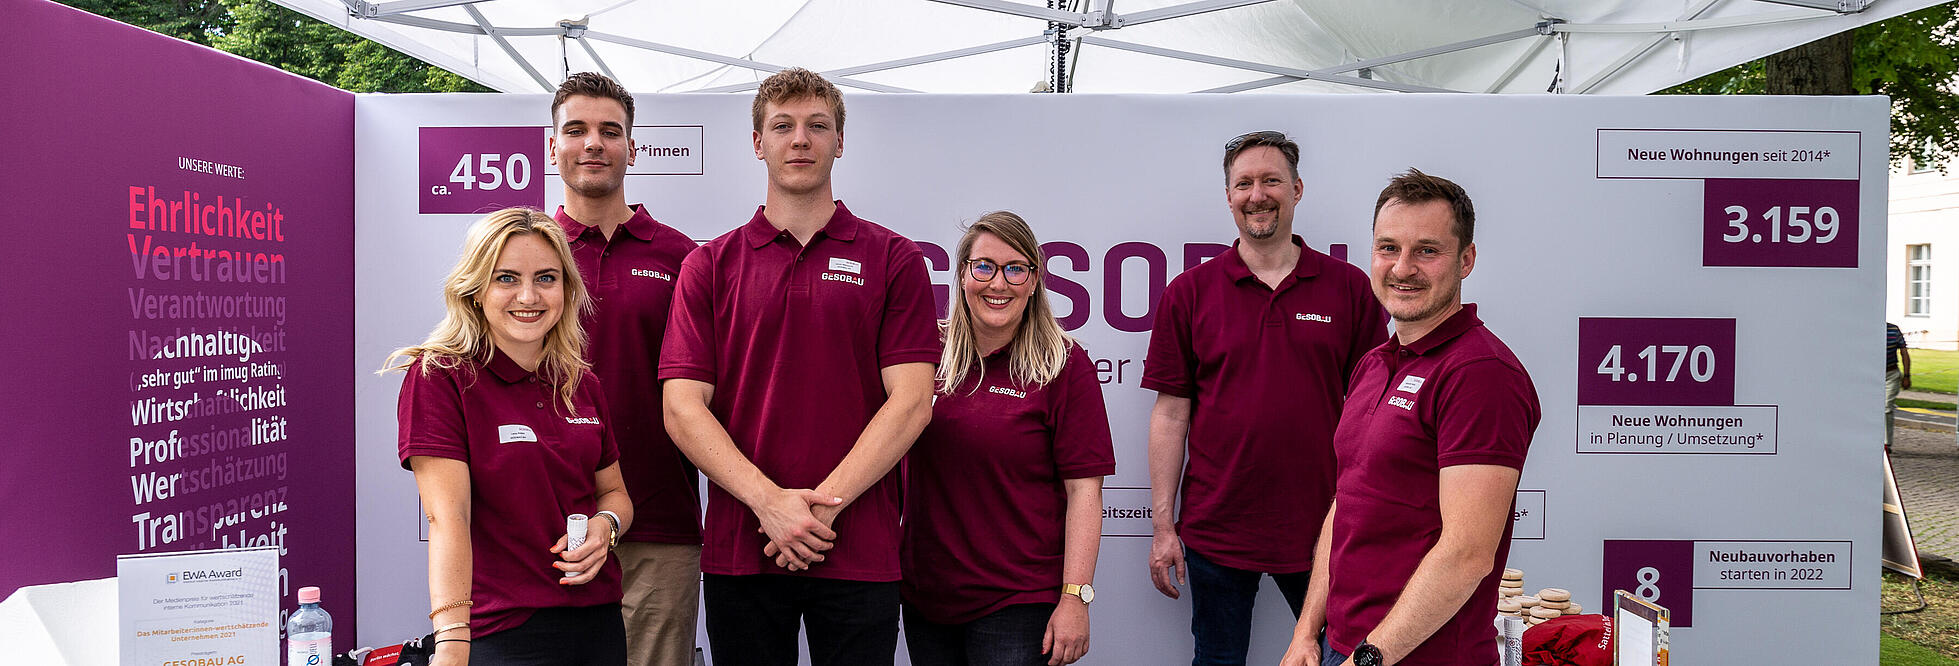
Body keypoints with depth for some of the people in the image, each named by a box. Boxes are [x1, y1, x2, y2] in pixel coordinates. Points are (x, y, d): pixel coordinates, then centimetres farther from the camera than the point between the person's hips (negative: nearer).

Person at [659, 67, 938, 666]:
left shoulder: (893, 259, 4)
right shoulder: (710, 265, 6)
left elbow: (911, 402, -5)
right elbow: (683, 406, -2)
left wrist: (823, 504, -13)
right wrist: (769, 501, -15)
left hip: (860, 552, -1)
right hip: (739, 550, 1)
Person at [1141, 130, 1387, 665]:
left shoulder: (1349, 289, 3)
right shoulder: (1189, 293, 2)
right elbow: (1171, 412, 1)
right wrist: (1163, 524, -2)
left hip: (1321, 529, 0)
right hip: (1216, 531, 0)